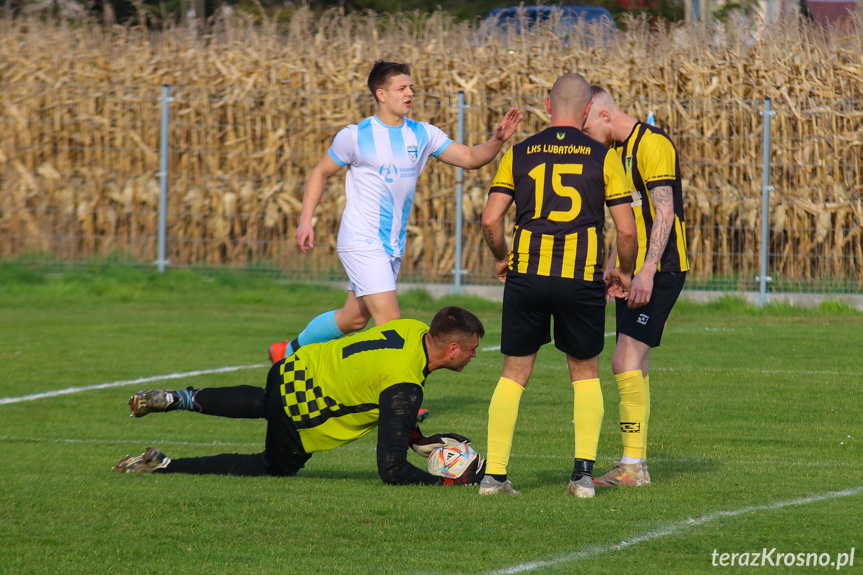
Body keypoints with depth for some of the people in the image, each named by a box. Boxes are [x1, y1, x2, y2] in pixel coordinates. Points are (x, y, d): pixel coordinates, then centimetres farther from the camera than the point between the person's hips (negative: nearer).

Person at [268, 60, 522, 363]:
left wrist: (498, 140, -15)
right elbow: (320, 173, 3)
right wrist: (305, 221, -5)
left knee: (354, 318, 14)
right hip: (362, 242, -6)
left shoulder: (422, 134, 5)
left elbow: (470, 157, 4)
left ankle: (291, 351, 34)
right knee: (390, 322, -15)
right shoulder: (356, 136, -7)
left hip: (394, 245, 6)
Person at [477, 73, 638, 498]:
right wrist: (625, 272, 17)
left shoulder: (519, 155, 5)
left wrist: (501, 258, 19)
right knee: (586, 374, 15)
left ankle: (494, 474, 5)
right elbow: (626, 229, -1)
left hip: (527, 272, 1)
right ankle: (584, 473, 5)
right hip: (582, 276, -1)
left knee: (513, 375, 10)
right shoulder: (603, 157, 2)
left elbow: (490, 220, 0)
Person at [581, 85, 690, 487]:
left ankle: (633, 466, -15)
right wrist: (612, 268, 24)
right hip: (634, 273, 10)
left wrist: (647, 271, -26)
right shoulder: (618, 151, 17)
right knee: (634, 366, 9)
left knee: (626, 362, -15)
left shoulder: (652, 144, -14)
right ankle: (635, 464, 13)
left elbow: (665, 212, -21)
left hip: (658, 272, -10)